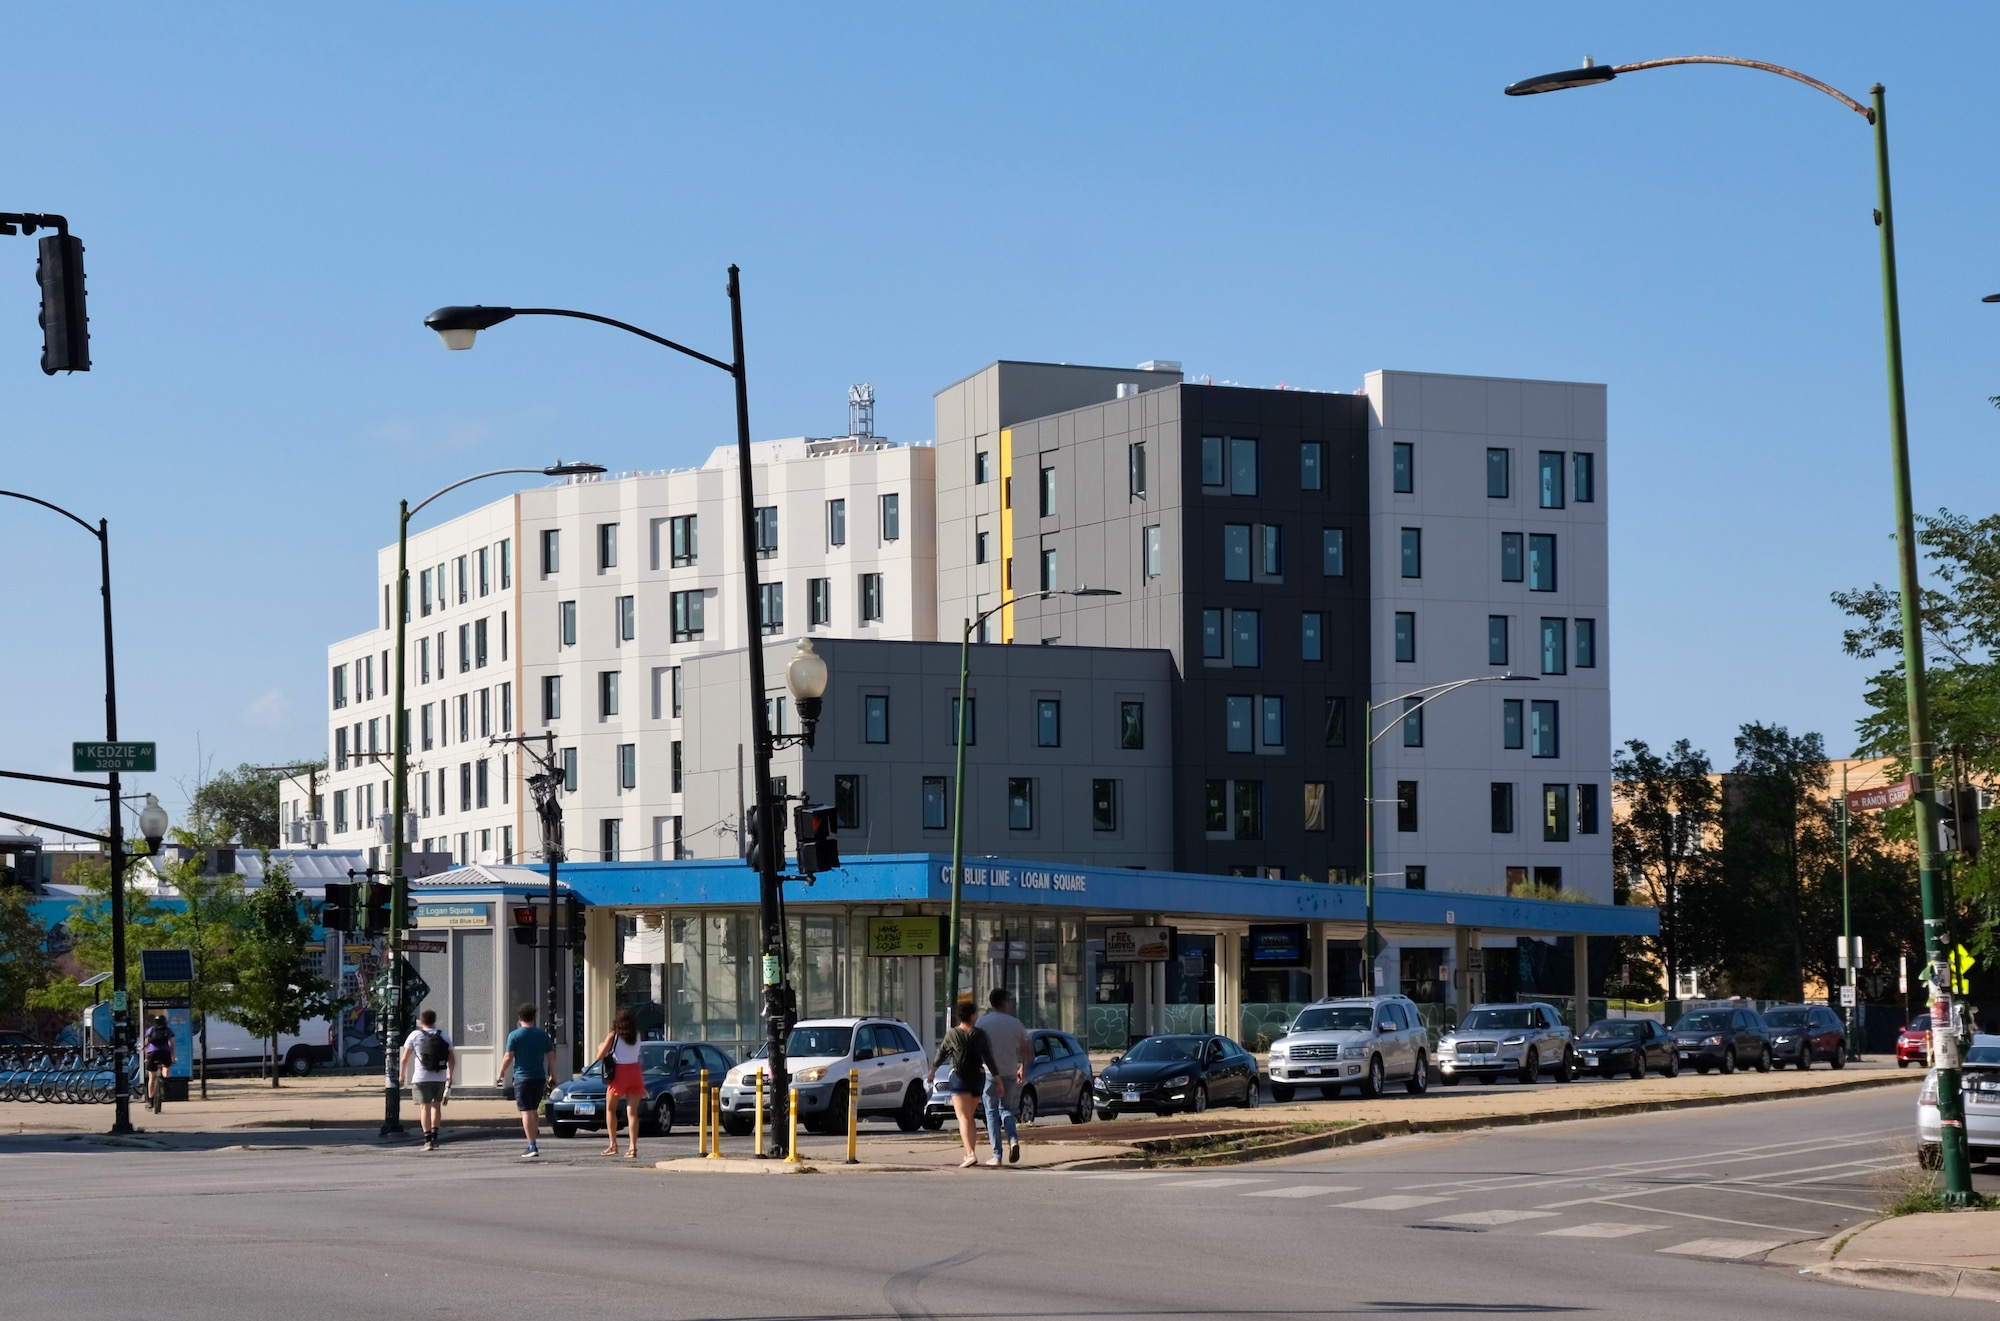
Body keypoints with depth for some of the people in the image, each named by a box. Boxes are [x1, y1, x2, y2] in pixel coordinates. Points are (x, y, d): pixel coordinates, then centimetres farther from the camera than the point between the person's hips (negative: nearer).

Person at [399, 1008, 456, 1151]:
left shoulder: (415, 1035, 0)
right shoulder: (444, 1036, 7)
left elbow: (405, 1059, -1)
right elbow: (452, 1059, 9)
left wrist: (402, 1075, 11)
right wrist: (450, 1076, 22)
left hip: (422, 1077, -3)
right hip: (440, 1078, 3)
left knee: (425, 1107, -3)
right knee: (436, 1105, 20)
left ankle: (428, 1140, -12)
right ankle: (434, 1136, 21)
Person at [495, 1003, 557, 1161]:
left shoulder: (514, 1035, -6)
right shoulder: (543, 1035, 6)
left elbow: (508, 1057, -8)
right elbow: (551, 1057, 7)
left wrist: (501, 1073, 4)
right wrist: (552, 1075, 16)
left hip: (522, 1078, -4)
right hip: (539, 1077, 4)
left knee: (526, 1112, -5)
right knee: (534, 1109, 20)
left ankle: (532, 1147, -10)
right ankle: (535, 1139, 20)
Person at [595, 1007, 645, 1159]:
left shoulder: (613, 1036, -4)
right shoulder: (637, 1036, 6)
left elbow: (600, 1056, -2)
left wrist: (600, 1047, 19)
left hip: (619, 1073, -3)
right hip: (635, 1072, 3)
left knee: (610, 1109, 13)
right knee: (632, 1111, 1)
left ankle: (613, 1145, 9)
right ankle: (632, 1147, -8)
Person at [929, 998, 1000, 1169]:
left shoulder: (952, 1034, -5)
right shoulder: (979, 1035, -2)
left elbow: (941, 1054, 5)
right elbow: (988, 1058, -3)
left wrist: (933, 1072, 19)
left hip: (959, 1078, -3)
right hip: (977, 1078, 3)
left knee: (963, 1118, -10)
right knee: (969, 1117, 18)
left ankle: (971, 1154, -26)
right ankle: (971, 1153, 21)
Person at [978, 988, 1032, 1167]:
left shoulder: (983, 1023, -6)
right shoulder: (1015, 1023, 1)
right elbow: (1027, 1049, 8)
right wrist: (1023, 1068, 23)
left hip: (990, 1073, -2)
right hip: (1010, 1073, 2)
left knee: (992, 1113, 6)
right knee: (1006, 1109, 19)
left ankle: (997, 1155, 2)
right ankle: (1013, 1140, -7)